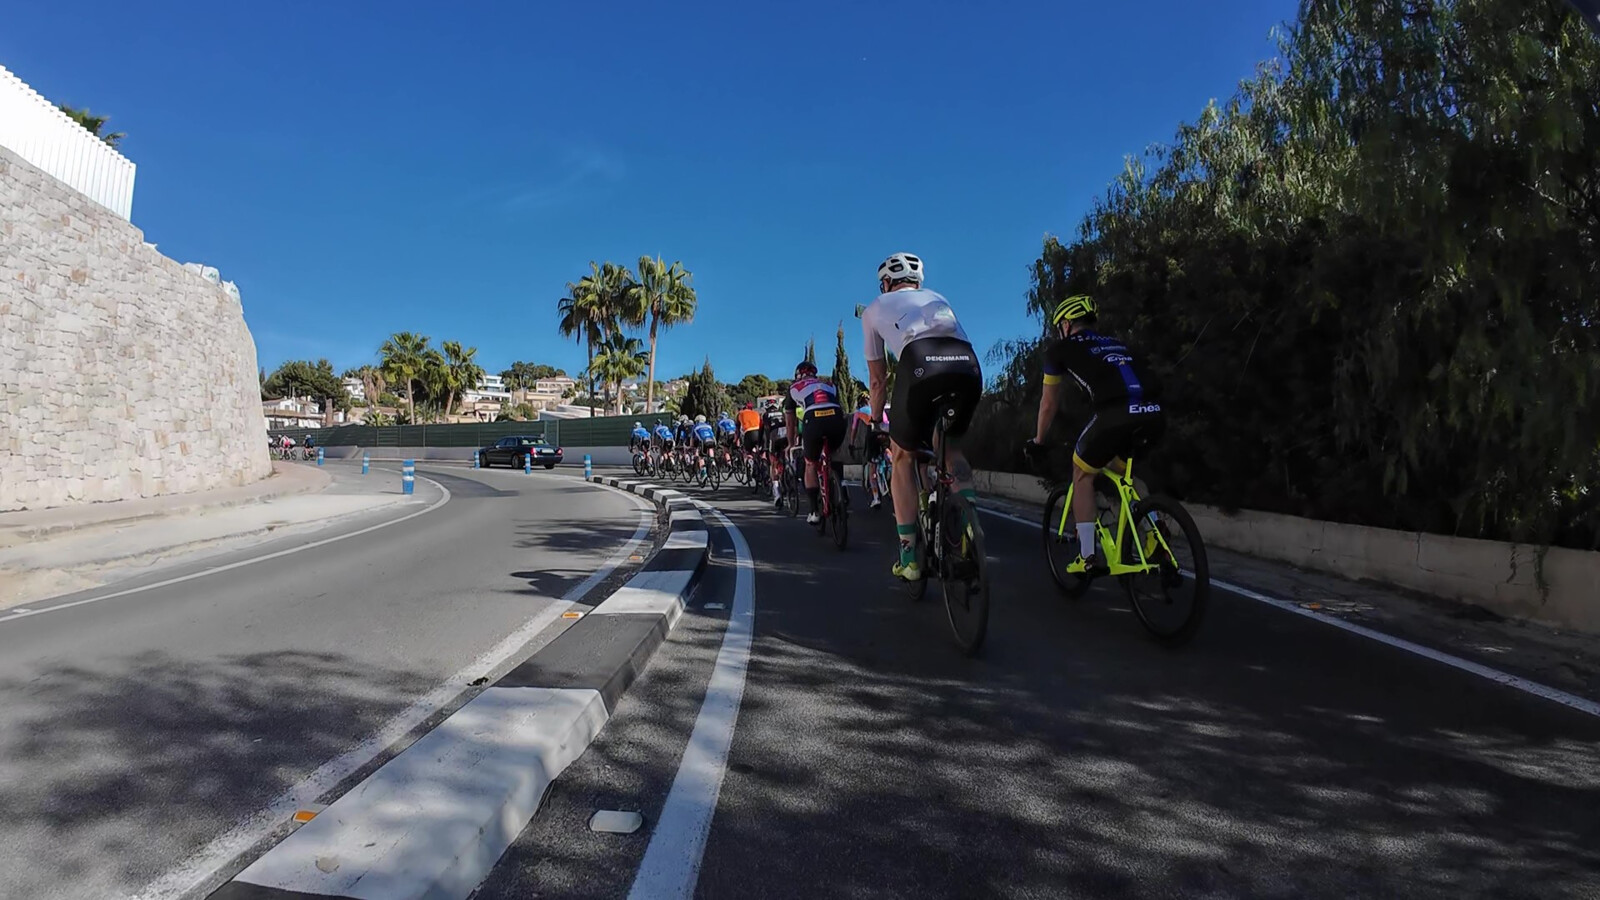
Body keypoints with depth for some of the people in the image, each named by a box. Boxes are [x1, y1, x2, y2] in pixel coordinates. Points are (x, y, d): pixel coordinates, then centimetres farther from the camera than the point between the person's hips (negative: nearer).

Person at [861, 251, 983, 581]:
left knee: (903, 457, 18)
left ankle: (909, 559, 17)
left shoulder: (874, 309, 30)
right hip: (969, 366, 3)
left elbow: (879, 381, 32)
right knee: (952, 445, 29)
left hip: (920, 365, -3)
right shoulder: (937, 297, 39)